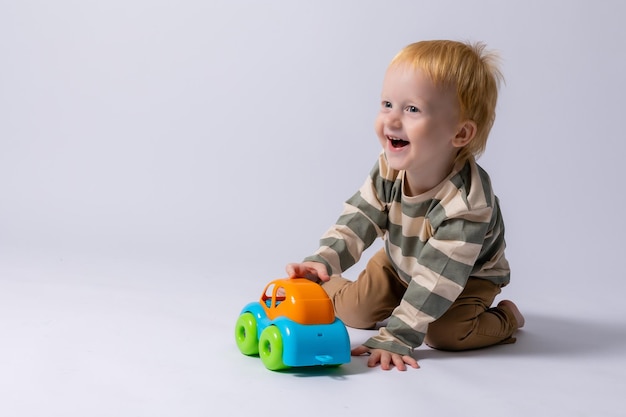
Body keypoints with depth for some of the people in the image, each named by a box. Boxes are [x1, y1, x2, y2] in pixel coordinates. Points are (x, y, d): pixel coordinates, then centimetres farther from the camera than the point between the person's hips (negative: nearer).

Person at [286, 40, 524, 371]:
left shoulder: (466, 203, -40)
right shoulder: (389, 168, -24)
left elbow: (436, 279, -39)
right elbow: (358, 219, -18)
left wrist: (394, 339, -40)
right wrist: (322, 261, -36)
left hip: (468, 276, -5)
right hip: (400, 263, 5)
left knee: (444, 333, -28)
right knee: (354, 312, -6)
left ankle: (504, 318, 1)